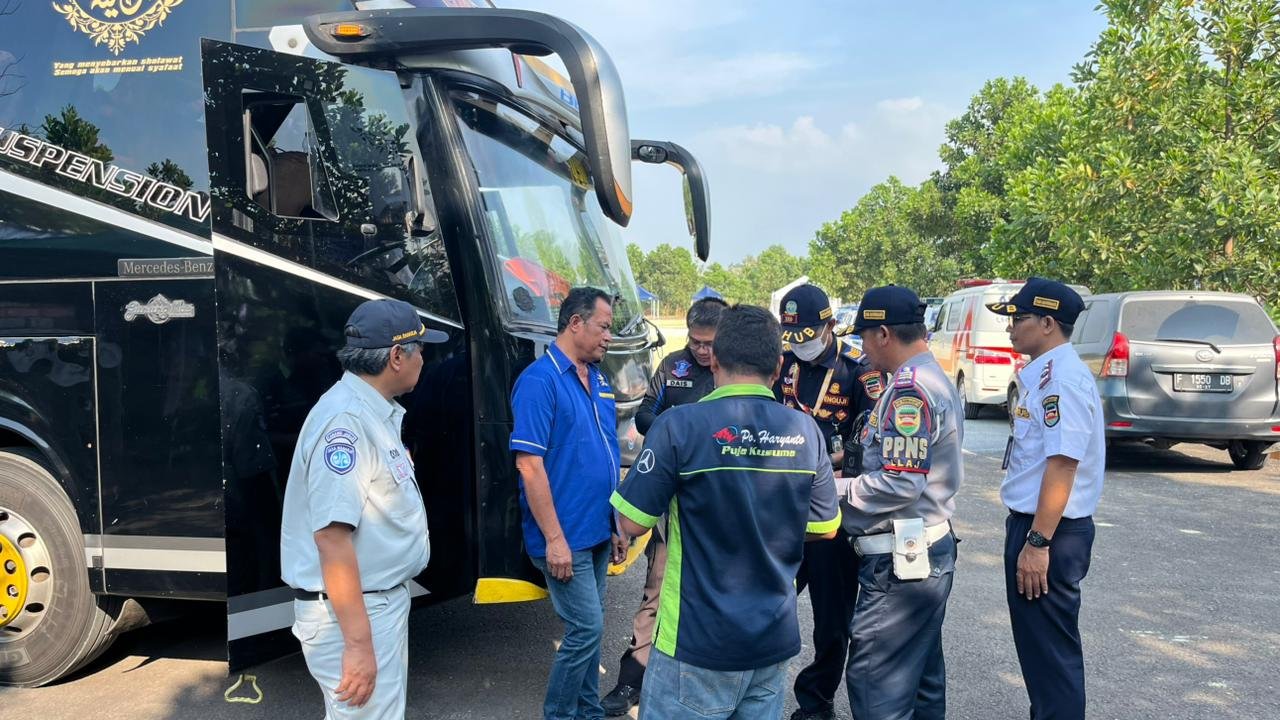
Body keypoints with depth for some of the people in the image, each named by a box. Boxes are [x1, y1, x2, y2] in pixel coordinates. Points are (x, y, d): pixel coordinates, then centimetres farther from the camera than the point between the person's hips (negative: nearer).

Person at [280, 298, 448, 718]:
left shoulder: (375, 413, 9)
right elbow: (332, 534, -28)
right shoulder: (346, 420, -23)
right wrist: (358, 643, -28)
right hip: (351, 610, -10)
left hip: (380, 600, 10)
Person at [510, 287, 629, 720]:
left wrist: (616, 525, 15)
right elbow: (529, 463, -19)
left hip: (597, 533, 8)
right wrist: (554, 538, -20)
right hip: (566, 537, -8)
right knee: (586, 628, -5)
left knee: (588, 628, 16)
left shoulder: (597, 379, 11)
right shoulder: (540, 380, -14)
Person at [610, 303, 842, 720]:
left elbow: (633, 523, -13)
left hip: (699, 642, -4)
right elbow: (825, 528, 6)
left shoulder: (679, 426, -17)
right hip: (775, 640, 5)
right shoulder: (805, 431, -2)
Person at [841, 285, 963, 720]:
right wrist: (855, 478, 11)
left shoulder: (909, 389, -19)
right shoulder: (935, 379, 14)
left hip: (900, 562, -11)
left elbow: (901, 484, -23)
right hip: (931, 551, 11)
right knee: (923, 679, 19)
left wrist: (835, 488, -11)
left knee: (875, 683, -3)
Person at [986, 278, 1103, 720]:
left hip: (1048, 532, -10)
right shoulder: (1043, 373, 12)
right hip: (1031, 523, 10)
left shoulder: (1063, 377, -19)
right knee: (1036, 642, 21)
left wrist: (1038, 543, -24)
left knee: (1050, 649, 1)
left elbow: (1062, 464, -25)